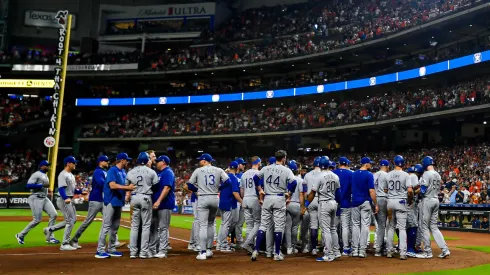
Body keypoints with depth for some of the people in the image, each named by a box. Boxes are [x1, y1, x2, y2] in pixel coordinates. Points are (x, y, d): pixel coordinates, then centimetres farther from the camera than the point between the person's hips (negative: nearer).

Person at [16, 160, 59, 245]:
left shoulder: (45, 175, 19)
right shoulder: (36, 174, -9)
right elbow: (28, 185, -21)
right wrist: (42, 185, -23)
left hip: (45, 198, 9)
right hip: (36, 199, -9)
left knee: (54, 214, -4)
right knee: (37, 220, -8)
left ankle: (50, 237, 1)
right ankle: (20, 235, 11)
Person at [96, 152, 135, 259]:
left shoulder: (123, 172, 14)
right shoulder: (112, 170, -12)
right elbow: (112, 185, -23)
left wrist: (131, 187, -1)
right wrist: (127, 187, -24)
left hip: (119, 202, 9)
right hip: (111, 201, -9)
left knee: (115, 227, 12)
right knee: (106, 226, -7)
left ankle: (111, 249, 20)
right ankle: (100, 251, -3)